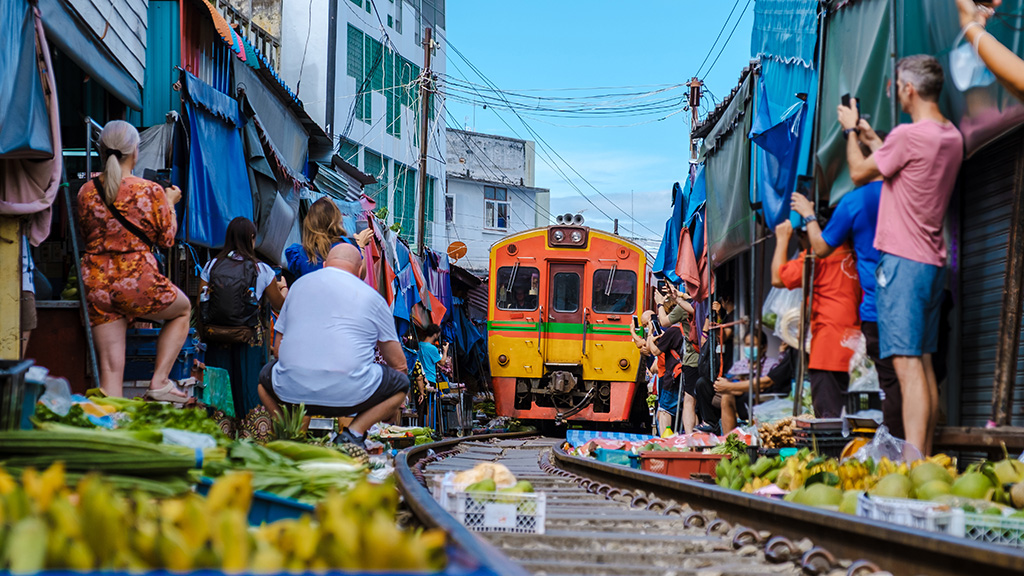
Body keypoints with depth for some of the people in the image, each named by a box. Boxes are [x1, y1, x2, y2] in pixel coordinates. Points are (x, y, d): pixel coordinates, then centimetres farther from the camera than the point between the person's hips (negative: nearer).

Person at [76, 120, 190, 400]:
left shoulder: (87, 191, 4)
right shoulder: (151, 191, -7)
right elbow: (167, 238, 4)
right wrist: (170, 202, 19)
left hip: (96, 283, 4)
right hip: (138, 282, -4)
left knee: (110, 368, 5)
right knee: (183, 309, 27)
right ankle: (159, 381, 17)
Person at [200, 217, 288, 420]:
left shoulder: (211, 266, 2)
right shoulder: (261, 270, -3)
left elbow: (200, 305, 3)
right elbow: (280, 304, 7)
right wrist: (283, 289, 30)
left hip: (215, 338, 2)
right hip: (247, 341, -2)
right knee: (248, 389, 8)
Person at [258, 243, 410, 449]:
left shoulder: (299, 284, 18)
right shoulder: (372, 297, 10)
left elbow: (278, 350, 21)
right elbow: (398, 363, 14)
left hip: (291, 392, 3)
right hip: (348, 394, -3)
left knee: (267, 375, 36)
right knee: (401, 382, 23)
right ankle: (354, 432, 1)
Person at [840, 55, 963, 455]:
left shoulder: (908, 135, -15)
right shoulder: (952, 137, 12)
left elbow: (859, 173, -2)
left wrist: (850, 130, 13)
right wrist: (872, 139, 35)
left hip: (903, 260, -9)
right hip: (933, 262, 9)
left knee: (907, 364, -13)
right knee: (924, 364, 11)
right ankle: (924, 460, 13)